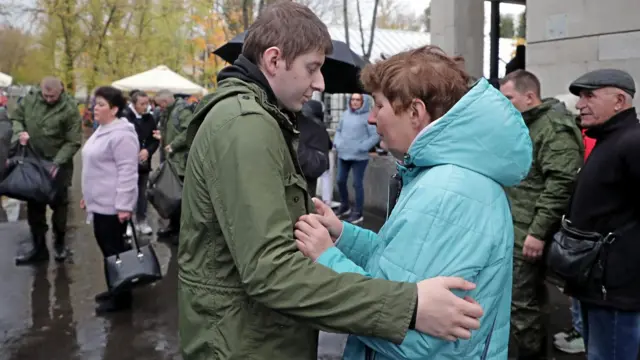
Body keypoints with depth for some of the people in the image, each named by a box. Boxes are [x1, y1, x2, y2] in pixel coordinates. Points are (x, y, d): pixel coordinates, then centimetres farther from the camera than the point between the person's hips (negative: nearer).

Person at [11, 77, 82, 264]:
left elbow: (73, 142, -15)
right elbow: (15, 117, 11)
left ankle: (59, 243, 26)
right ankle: (39, 247, 22)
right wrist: (20, 131, -11)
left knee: (59, 204, 7)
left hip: (58, 164, -4)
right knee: (34, 205, 10)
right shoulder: (30, 98, -4)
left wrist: (57, 163, -23)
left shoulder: (70, 109, -17)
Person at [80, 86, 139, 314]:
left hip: (112, 205, -10)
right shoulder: (102, 130, 14)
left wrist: (124, 205, -25)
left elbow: (127, 172, -23)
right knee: (106, 247, 17)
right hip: (100, 202, 10)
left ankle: (121, 298, 11)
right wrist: (87, 195, 24)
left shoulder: (121, 135, -19)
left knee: (114, 249, -1)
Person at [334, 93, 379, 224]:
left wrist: (361, 147, -17)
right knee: (341, 181, 14)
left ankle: (358, 213, 13)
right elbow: (338, 130, 19)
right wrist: (337, 142, 3)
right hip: (343, 155, 6)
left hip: (359, 157, -6)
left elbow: (375, 136, -13)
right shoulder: (346, 114, 8)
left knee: (357, 184, 1)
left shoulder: (368, 116, -10)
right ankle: (344, 206, 34)